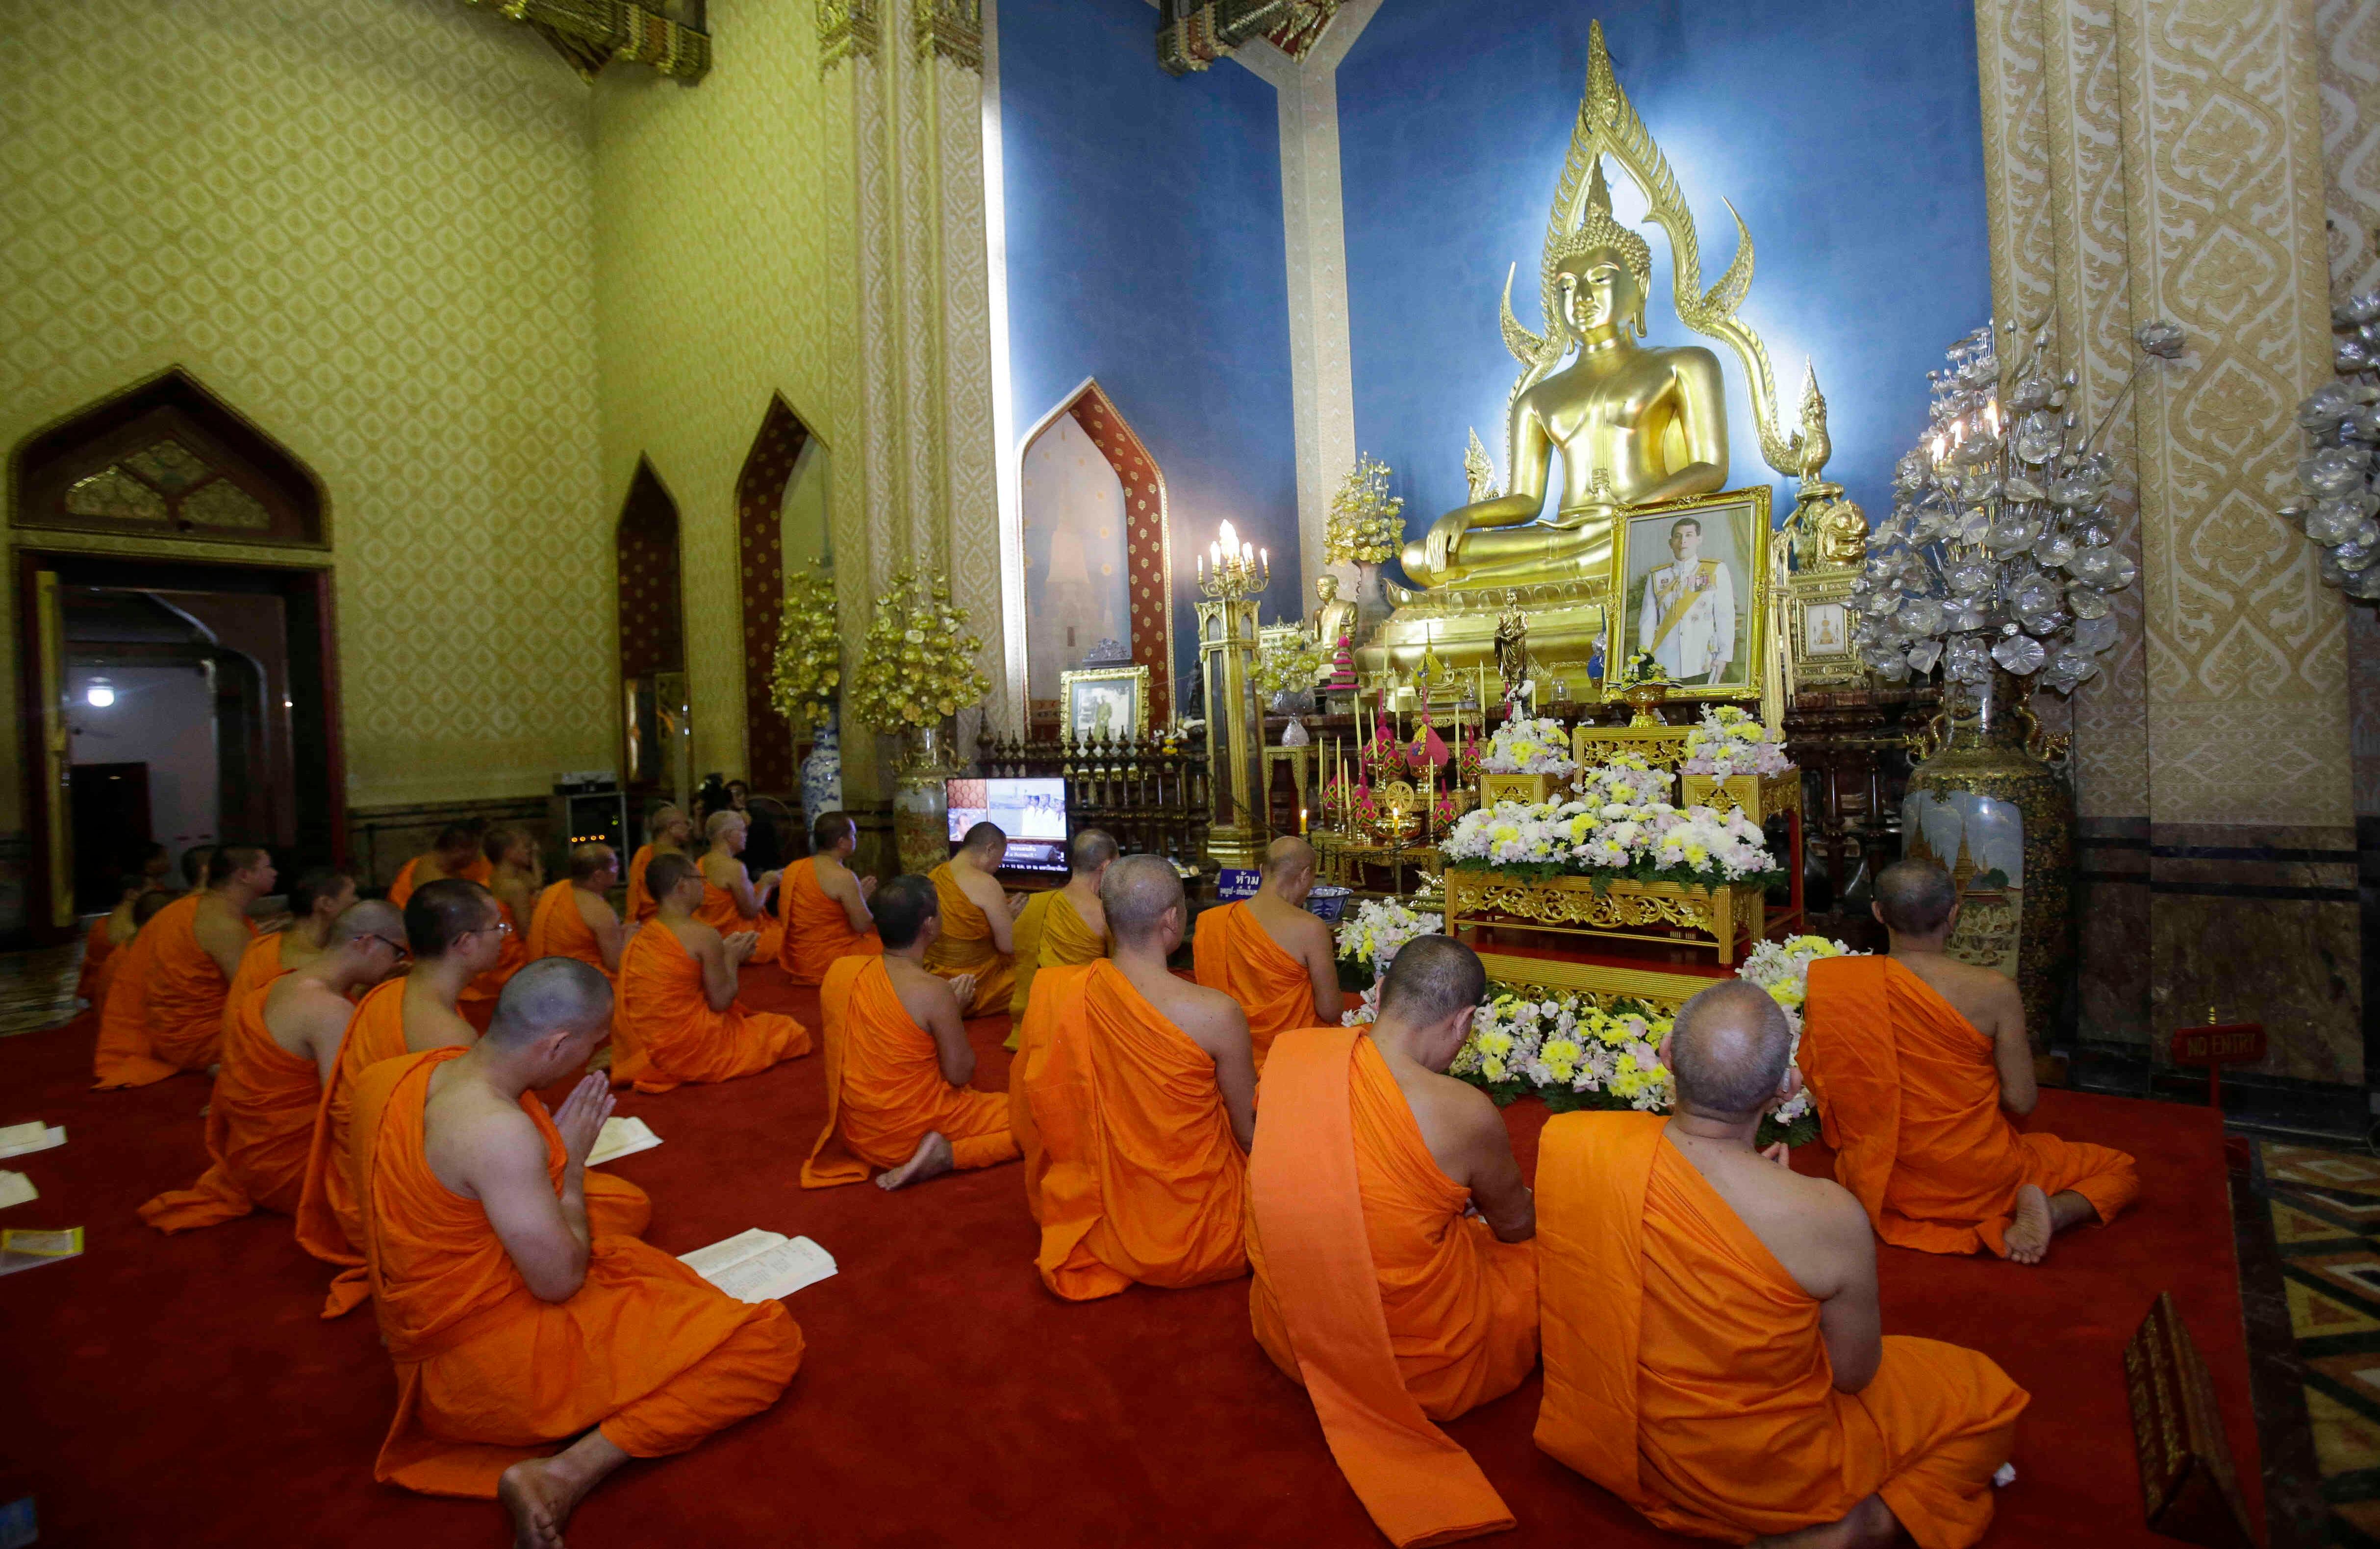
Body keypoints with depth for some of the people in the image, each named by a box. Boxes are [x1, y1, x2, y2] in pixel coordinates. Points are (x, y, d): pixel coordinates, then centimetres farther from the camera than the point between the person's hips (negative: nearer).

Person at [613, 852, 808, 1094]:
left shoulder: (643, 935, 6)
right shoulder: (704, 935, -18)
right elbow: (721, 1002, -12)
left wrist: (722, 951, 13)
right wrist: (732, 959, 4)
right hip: (689, 1047, -8)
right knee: (789, 1031, 6)